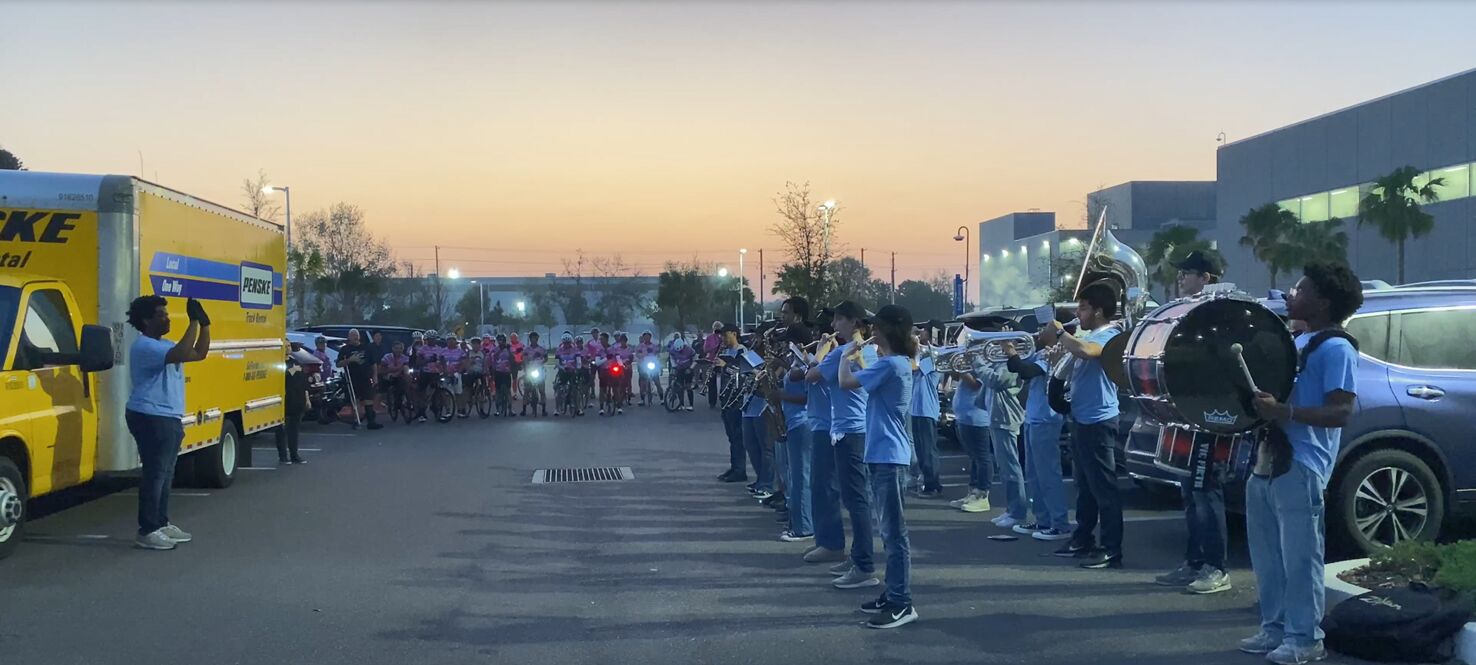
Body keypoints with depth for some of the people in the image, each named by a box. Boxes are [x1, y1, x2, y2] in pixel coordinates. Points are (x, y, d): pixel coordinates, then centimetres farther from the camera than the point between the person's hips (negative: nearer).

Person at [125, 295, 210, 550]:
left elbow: (199, 354, 18)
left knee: (165, 473, 15)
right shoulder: (144, 346, -16)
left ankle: (161, 523, 23)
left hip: (168, 418, 11)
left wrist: (205, 324, 7)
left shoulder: (164, 345, 17)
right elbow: (181, 353, -31)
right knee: (155, 473, -10)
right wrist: (194, 321, -25)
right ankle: (147, 531, -8)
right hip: (151, 418, -10)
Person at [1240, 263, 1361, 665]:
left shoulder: (1336, 348, -10)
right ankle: (1274, 629, 24)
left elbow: (1342, 412, -18)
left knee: (1299, 557, -3)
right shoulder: (1299, 341, 18)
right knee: (1266, 554, 14)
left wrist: (1284, 412, -29)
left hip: (1300, 468, -9)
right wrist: (1263, 405, 13)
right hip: (1268, 462, 9)